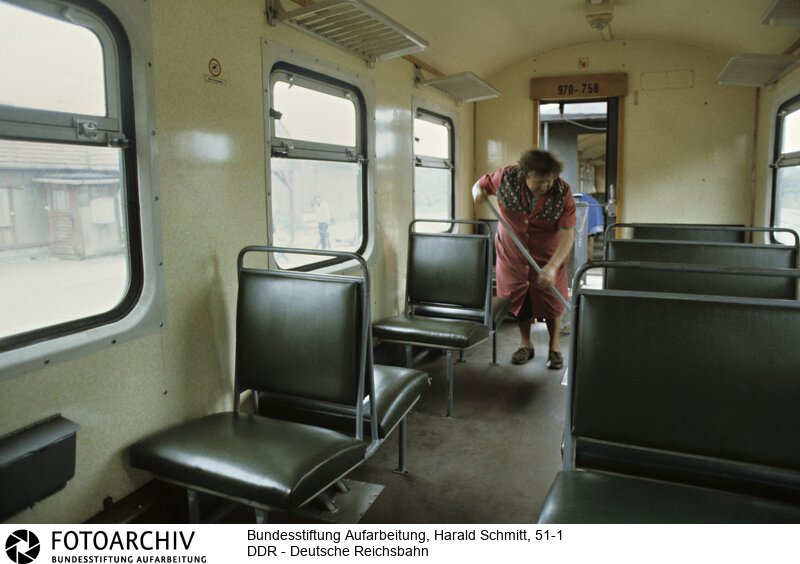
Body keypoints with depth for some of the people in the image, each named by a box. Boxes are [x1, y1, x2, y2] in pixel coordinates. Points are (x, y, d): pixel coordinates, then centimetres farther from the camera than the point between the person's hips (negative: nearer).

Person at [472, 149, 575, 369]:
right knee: (517, 299, 10)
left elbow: (568, 234, -25)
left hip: (547, 255, -1)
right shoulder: (506, 177, -20)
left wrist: (552, 266, -37)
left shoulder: (563, 193, -24)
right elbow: (481, 184, 0)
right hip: (512, 253, 2)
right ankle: (525, 344, 31)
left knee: (550, 300, 6)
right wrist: (478, 191, -25)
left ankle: (555, 347, 28)